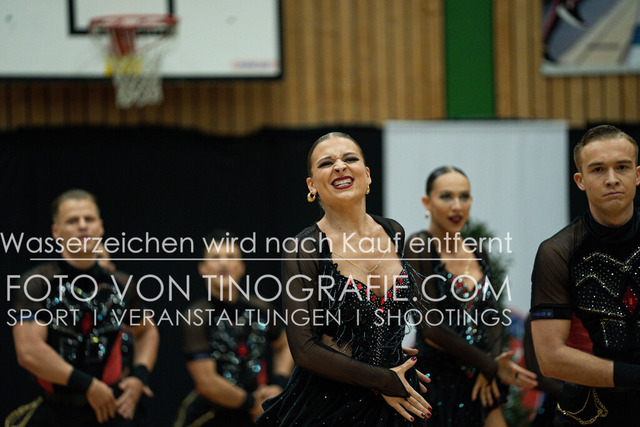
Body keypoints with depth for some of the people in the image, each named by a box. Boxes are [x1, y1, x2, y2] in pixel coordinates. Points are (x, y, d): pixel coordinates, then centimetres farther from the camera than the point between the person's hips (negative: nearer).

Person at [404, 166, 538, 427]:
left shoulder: (477, 253, 11)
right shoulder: (419, 247, -10)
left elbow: (494, 317, 8)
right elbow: (431, 328, -16)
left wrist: (491, 365, -11)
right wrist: (490, 365, -13)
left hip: (479, 384, 6)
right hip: (436, 381, -6)